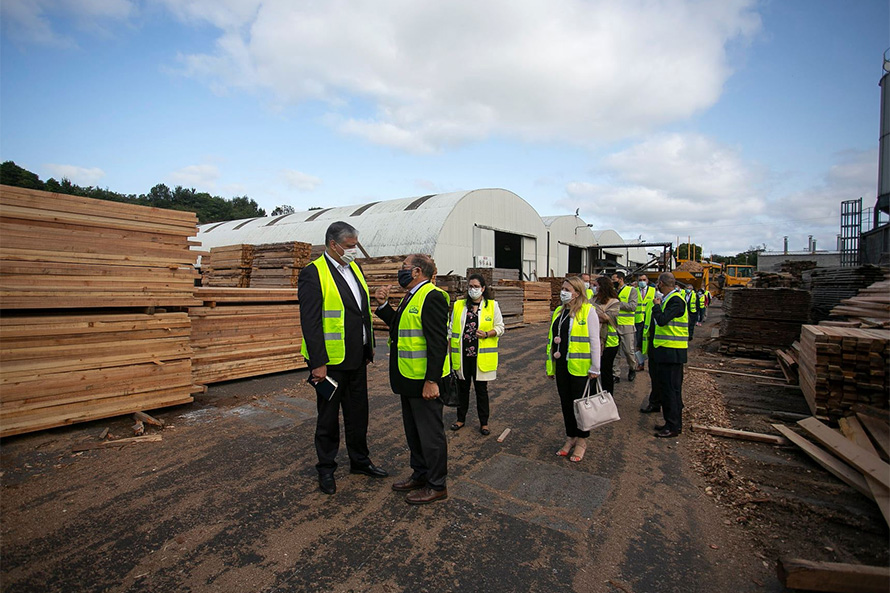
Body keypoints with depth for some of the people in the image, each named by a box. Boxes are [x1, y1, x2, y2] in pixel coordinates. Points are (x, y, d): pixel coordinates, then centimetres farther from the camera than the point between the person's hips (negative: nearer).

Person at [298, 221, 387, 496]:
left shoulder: (354, 268, 9)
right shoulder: (313, 273, -15)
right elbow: (310, 322, -19)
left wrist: (369, 345, 14)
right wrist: (318, 363, -21)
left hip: (357, 358, 7)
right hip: (330, 361, -7)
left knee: (358, 413, 19)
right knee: (328, 417, 10)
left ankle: (360, 461, 37)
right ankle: (326, 468, 29)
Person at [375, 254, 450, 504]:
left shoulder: (432, 297, -19)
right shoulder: (412, 296, 14)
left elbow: (438, 342, -24)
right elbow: (399, 326, 18)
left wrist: (432, 381, -25)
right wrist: (383, 304, 7)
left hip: (425, 381, -10)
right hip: (409, 379, 10)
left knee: (430, 433, 4)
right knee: (413, 432, 21)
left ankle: (436, 486, 21)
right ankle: (420, 475, 37)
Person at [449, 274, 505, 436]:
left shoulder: (492, 305, -1)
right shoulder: (458, 305, 5)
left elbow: (500, 328, 2)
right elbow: (452, 329, 9)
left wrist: (487, 334, -16)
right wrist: (451, 351, 5)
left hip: (481, 355, -2)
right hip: (462, 354, 2)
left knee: (481, 389, 8)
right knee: (462, 387, 14)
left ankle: (484, 423, 22)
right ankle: (461, 419, 31)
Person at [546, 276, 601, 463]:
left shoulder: (587, 311, -8)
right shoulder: (559, 311, 12)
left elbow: (594, 340, -10)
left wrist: (595, 367, -11)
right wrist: (550, 366, 15)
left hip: (578, 367, -6)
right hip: (561, 365, 6)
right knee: (566, 403, 14)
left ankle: (581, 440, 22)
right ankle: (570, 437, 29)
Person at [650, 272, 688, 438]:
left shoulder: (676, 300, -15)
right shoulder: (668, 299, 15)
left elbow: (662, 320, -25)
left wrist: (656, 305, -12)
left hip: (672, 352, -10)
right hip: (665, 351, 10)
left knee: (670, 389, -3)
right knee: (665, 387, 16)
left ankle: (673, 426, 7)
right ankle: (671, 423, 27)